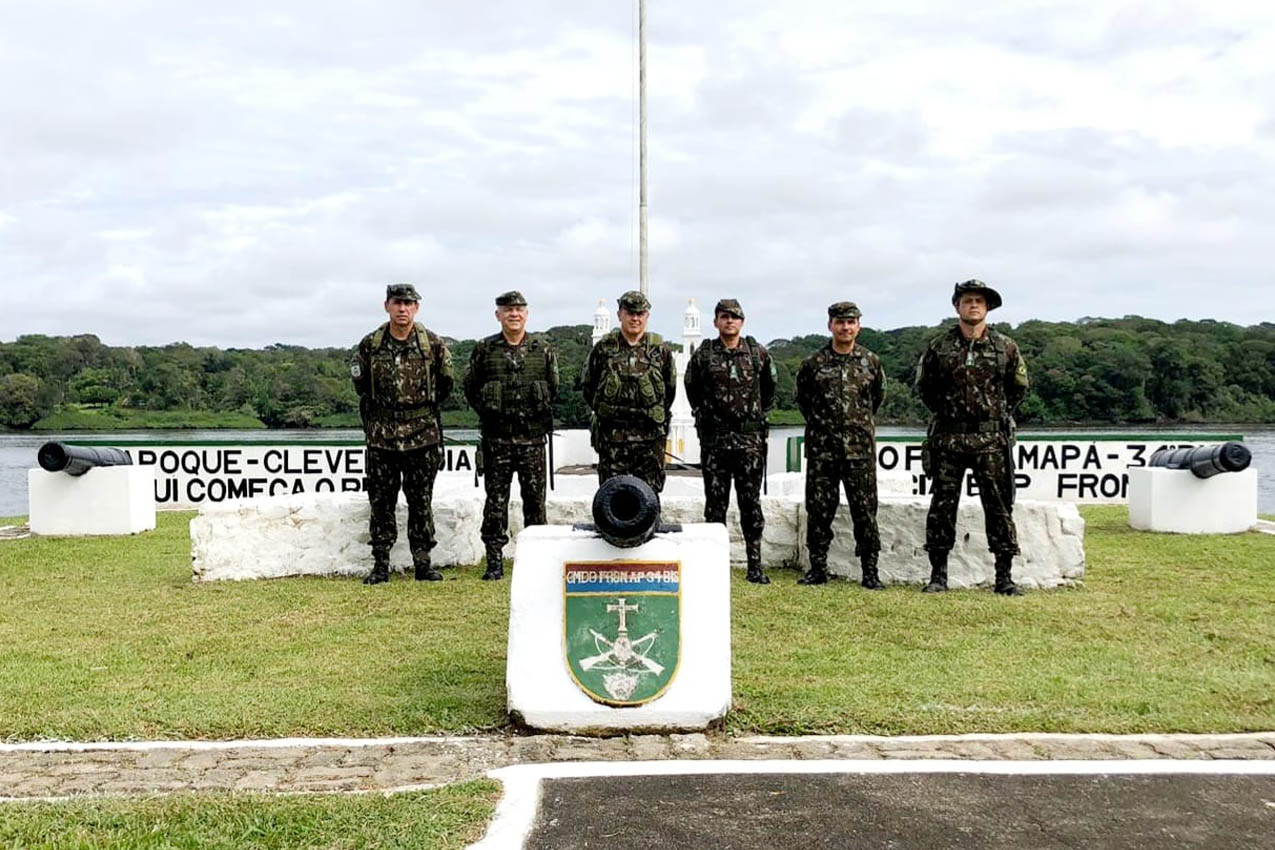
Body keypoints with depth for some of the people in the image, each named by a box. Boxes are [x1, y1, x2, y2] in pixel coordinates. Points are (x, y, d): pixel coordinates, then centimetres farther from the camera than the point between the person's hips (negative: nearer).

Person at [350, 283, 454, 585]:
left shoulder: (433, 344, -1)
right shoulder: (370, 345, 1)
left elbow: (445, 384, 12)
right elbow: (360, 382, 16)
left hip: (423, 435, -1)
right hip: (381, 435, 1)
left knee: (421, 500, 5)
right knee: (381, 501, 4)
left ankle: (423, 562, 13)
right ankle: (381, 564, 11)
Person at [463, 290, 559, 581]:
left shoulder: (543, 350, 6)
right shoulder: (484, 350, 3)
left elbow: (553, 390, 13)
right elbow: (470, 388, 9)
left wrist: (539, 416, 5)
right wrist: (489, 414, 3)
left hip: (533, 437, 1)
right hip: (496, 437, -1)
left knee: (535, 498, 5)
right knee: (496, 499, 1)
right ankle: (494, 560, 7)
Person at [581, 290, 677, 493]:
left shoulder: (661, 349, 5)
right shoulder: (603, 348, 3)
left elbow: (670, 388, 14)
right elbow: (587, 386, 13)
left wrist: (657, 416, 11)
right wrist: (604, 412, 10)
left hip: (650, 437, 1)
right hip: (612, 437, 0)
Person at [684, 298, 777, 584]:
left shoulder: (758, 353, 5)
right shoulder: (703, 355, 2)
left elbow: (769, 388, 19)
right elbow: (692, 389, 16)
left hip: (750, 438, 0)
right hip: (714, 438, 0)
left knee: (751, 503, 2)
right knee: (715, 503, 4)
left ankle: (755, 565, 7)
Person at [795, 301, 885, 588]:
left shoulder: (871, 362, 5)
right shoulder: (813, 363, 2)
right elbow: (802, 399, 16)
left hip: (860, 448, 0)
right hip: (821, 449, 0)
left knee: (865, 511, 1)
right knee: (819, 510, 3)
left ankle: (870, 572, 7)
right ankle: (817, 568, 13)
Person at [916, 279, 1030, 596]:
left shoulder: (1005, 347, 4)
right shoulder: (939, 347, 3)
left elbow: (1019, 387, 16)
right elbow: (924, 386, 16)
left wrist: (1000, 414, 11)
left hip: (991, 439, 0)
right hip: (948, 438, 0)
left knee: (999, 507, 1)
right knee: (942, 506, 2)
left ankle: (1004, 577, 8)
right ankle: (938, 574, 10)